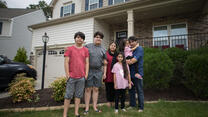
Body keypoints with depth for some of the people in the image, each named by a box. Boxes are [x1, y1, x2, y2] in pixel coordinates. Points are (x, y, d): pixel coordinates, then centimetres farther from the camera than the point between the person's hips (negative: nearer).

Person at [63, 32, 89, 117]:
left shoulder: (85, 50, 10)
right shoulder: (69, 49, 4)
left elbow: (87, 63, 9)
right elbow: (66, 62, -1)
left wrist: (86, 74, 2)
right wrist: (67, 74, -7)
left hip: (82, 77, 3)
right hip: (71, 77, -2)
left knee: (78, 95, 10)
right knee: (68, 96, 4)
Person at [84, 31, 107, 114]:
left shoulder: (103, 50, 12)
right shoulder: (87, 46, 3)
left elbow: (105, 63, 14)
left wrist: (104, 73, 9)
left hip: (98, 71, 3)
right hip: (89, 70, -2)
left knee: (96, 89, 8)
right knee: (88, 89, 2)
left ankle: (95, 107, 20)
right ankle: (87, 108, 14)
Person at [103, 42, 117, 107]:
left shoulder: (116, 54, 12)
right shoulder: (106, 53, -2)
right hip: (108, 73, -3)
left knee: (113, 88, 10)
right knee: (108, 87, 6)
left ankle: (112, 101, 25)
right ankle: (108, 101, 22)